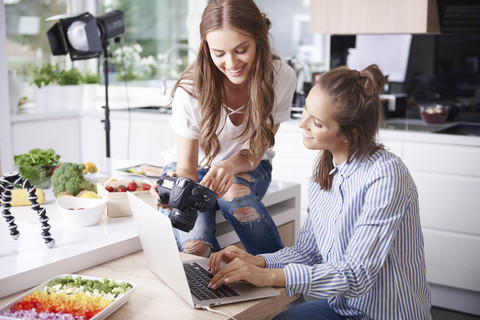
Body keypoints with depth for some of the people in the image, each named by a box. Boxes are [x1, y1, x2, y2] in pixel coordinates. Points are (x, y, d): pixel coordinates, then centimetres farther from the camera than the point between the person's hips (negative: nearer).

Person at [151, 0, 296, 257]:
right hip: (198, 169, -1)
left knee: (233, 192, -36)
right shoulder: (190, 90, -27)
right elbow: (186, 168, -22)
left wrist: (229, 166, -40)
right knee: (194, 243, -30)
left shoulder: (281, 78, -22)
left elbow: (254, 153, -16)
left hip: (247, 169, 2)